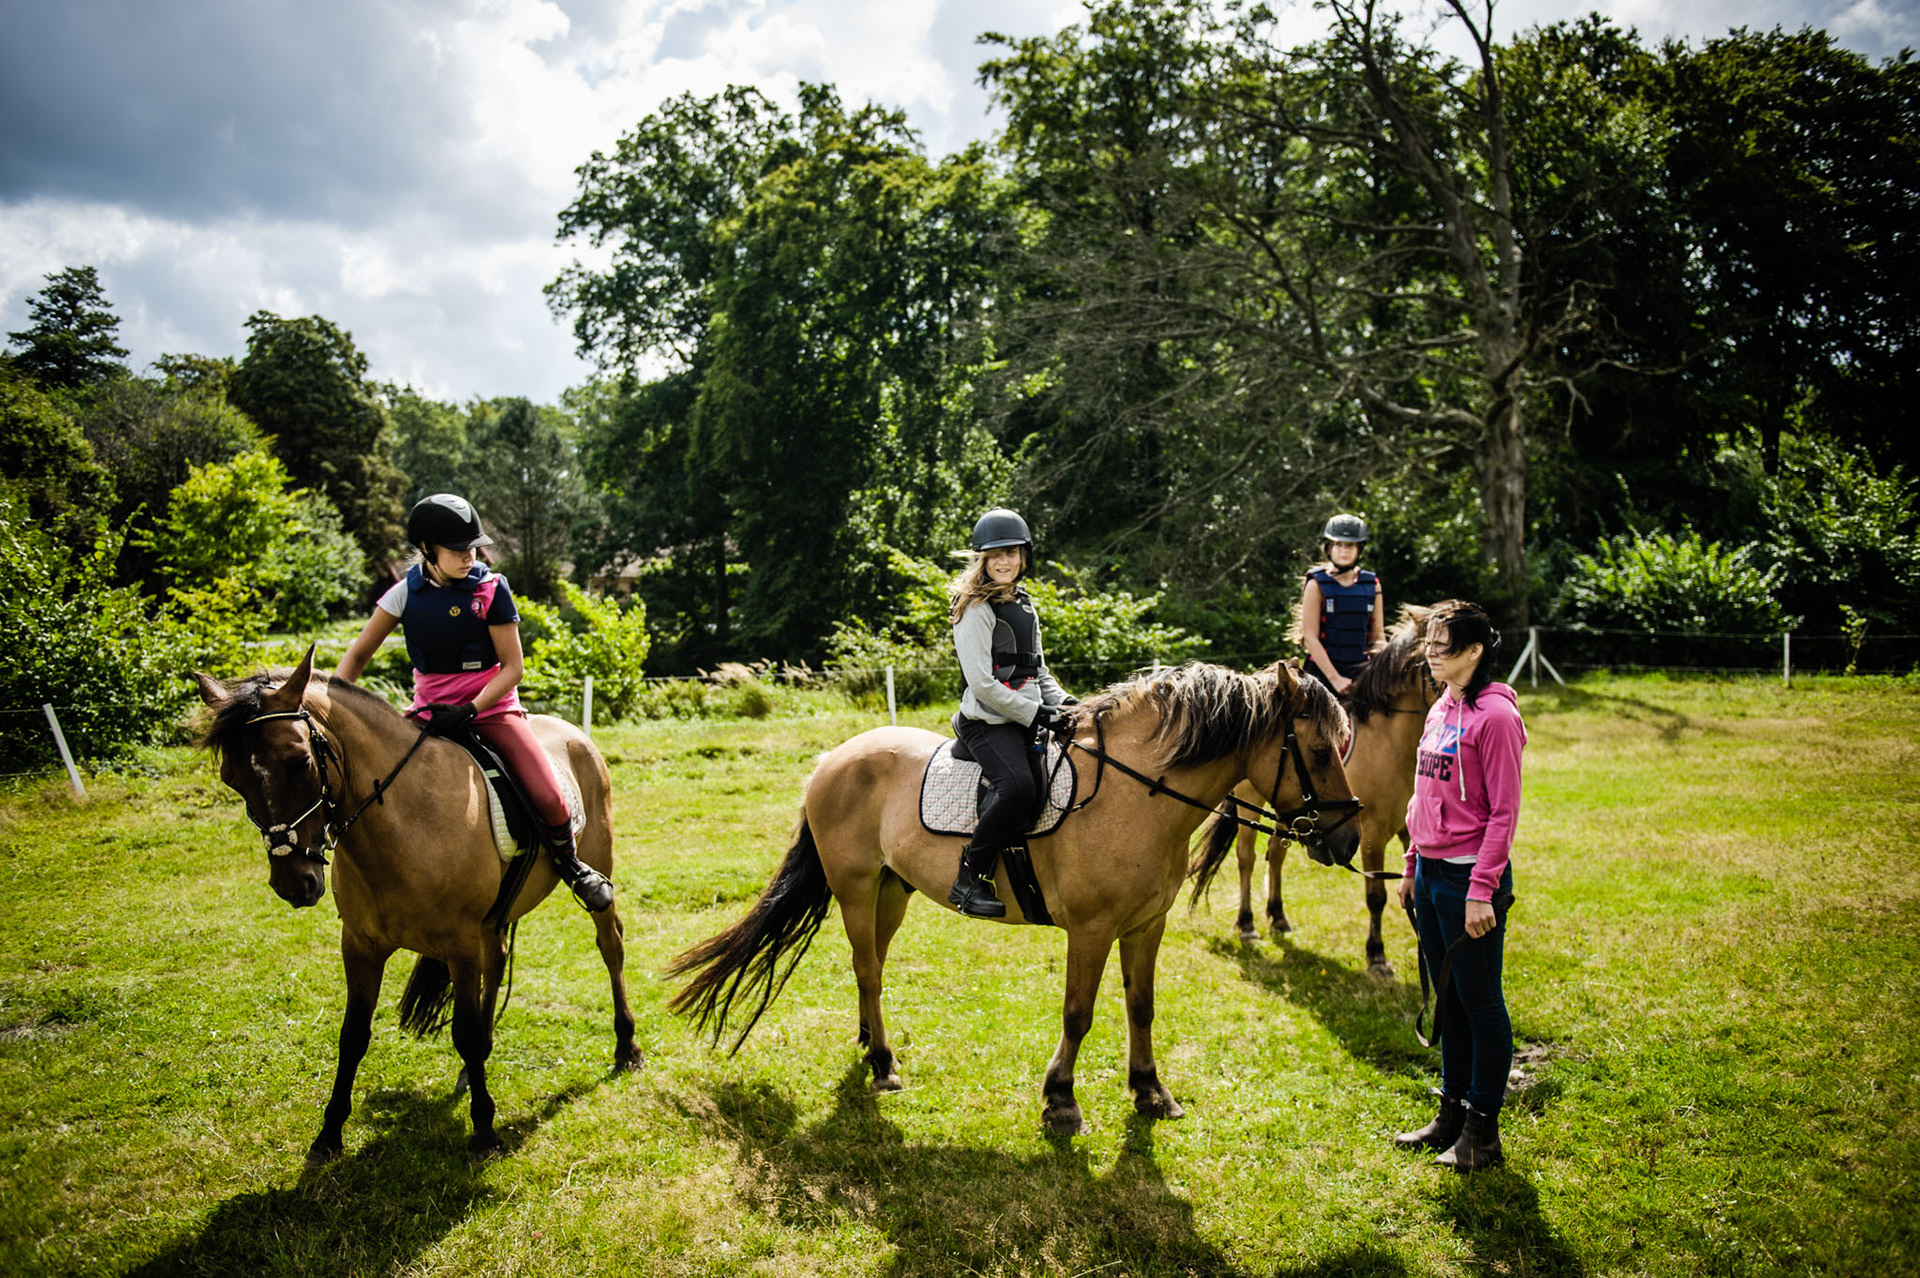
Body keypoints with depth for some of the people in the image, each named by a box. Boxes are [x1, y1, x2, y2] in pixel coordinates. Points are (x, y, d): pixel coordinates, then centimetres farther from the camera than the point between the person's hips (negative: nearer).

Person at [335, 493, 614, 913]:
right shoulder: (406, 592, -2)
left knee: (550, 799, -19)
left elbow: (512, 667, -8)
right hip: (429, 712, 3)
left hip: (490, 706, -3)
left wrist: (468, 711, -21)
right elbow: (357, 655, 6)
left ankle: (568, 862, 13)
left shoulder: (490, 588, -9)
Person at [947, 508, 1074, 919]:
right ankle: (969, 878, -17)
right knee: (1018, 785, -31)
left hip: (1026, 721, 9)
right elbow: (982, 683, -15)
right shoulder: (975, 608, -8)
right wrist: (1036, 713, -16)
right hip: (988, 722, -9)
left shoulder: (1024, 604, 18)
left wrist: (1062, 702, 5)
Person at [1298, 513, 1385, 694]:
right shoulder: (1317, 585, -3)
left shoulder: (1372, 585, 9)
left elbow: (1378, 636, 12)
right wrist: (1335, 678, -14)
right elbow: (1310, 637, -8)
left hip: (1361, 670, 3)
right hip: (1323, 671, -3)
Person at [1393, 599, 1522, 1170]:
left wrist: (1481, 890, -20)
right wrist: (1412, 866, 16)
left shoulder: (1495, 715, -14)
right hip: (1431, 874, 8)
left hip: (1470, 877, -8)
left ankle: (1482, 1131, 16)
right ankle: (1451, 1114, 29)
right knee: (1449, 998, 17)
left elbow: (1503, 812, -17)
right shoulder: (1440, 710, 12)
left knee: (1480, 1001, 4)